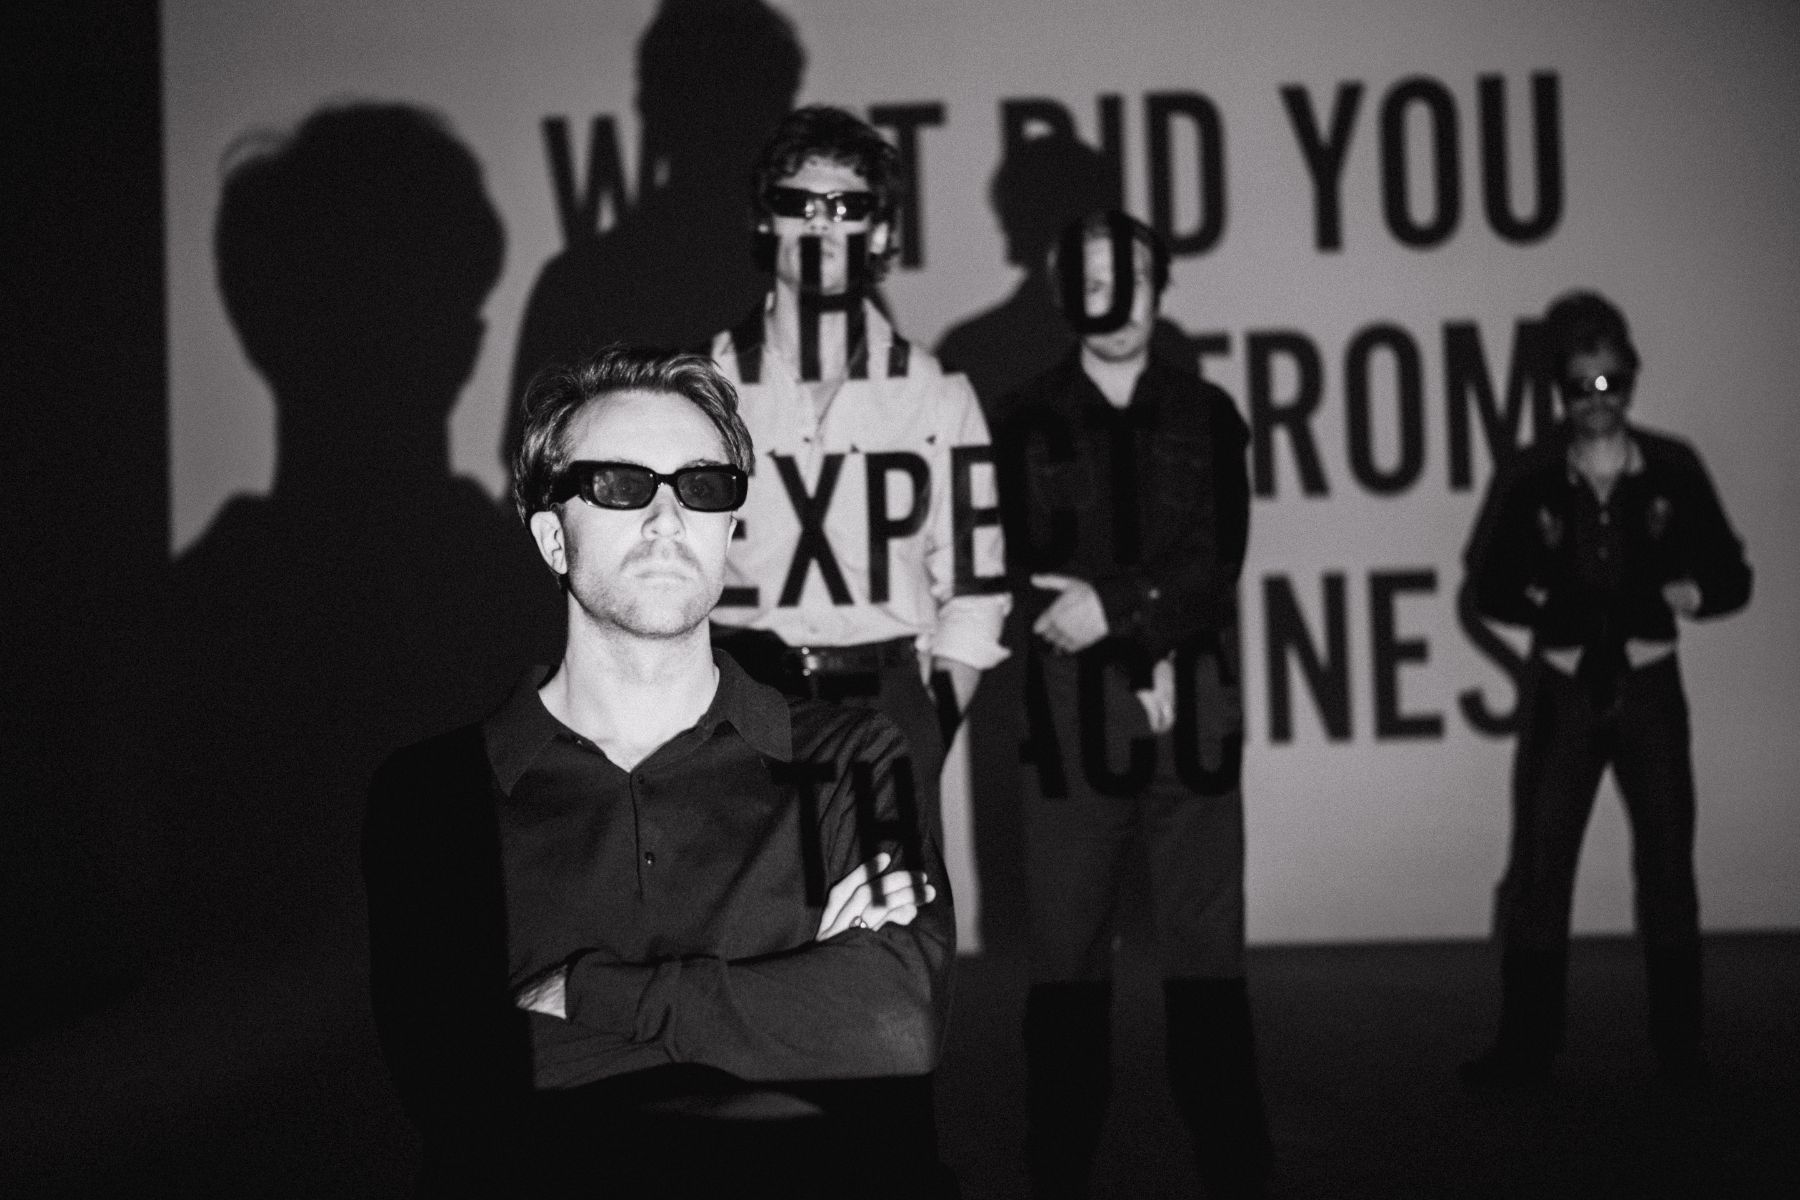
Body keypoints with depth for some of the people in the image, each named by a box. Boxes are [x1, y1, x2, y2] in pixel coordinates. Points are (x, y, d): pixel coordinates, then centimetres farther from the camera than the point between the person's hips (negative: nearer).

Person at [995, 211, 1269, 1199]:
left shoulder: (1205, 415, 10)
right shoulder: (1028, 421, 5)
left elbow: (1216, 567, 0)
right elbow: (1028, 584, -2)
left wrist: (1114, 606, -14)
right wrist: (1144, 661, -9)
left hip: (1194, 717, 1)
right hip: (1073, 718, -1)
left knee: (1208, 956, 3)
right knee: (1067, 957, 2)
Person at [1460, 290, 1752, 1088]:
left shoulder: (1672, 470, 0)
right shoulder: (1528, 481, -2)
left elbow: (1730, 578, 3)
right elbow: (1486, 586, 2)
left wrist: (1672, 599, -16)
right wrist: (1551, 607, -14)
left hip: (1649, 690, 1)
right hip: (1563, 689, -1)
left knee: (1667, 862, 4)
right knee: (1537, 865, -1)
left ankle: (1679, 1045, 15)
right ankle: (1526, 1046, 8)